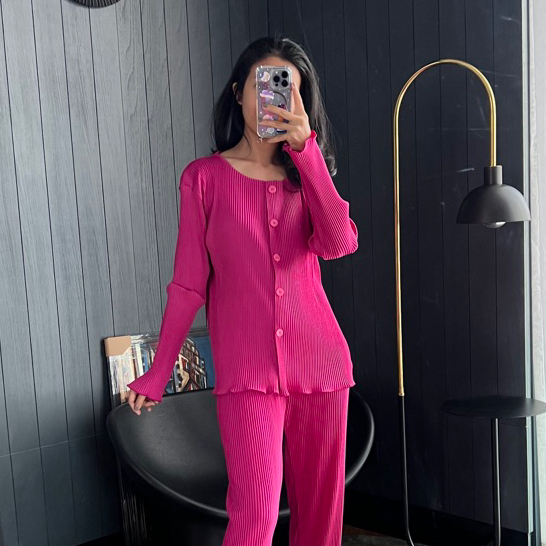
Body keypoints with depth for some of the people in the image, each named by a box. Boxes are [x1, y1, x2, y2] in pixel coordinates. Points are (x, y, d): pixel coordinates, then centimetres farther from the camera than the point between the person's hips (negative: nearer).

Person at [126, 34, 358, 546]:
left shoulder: (307, 173, 11)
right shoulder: (204, 176, 2)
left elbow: (340, 243, -10)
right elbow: (188, 283, 3)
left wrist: (306, 149, -16)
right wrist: (157, 375, 3)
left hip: (320, 363, 3)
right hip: (247, 369, -3)